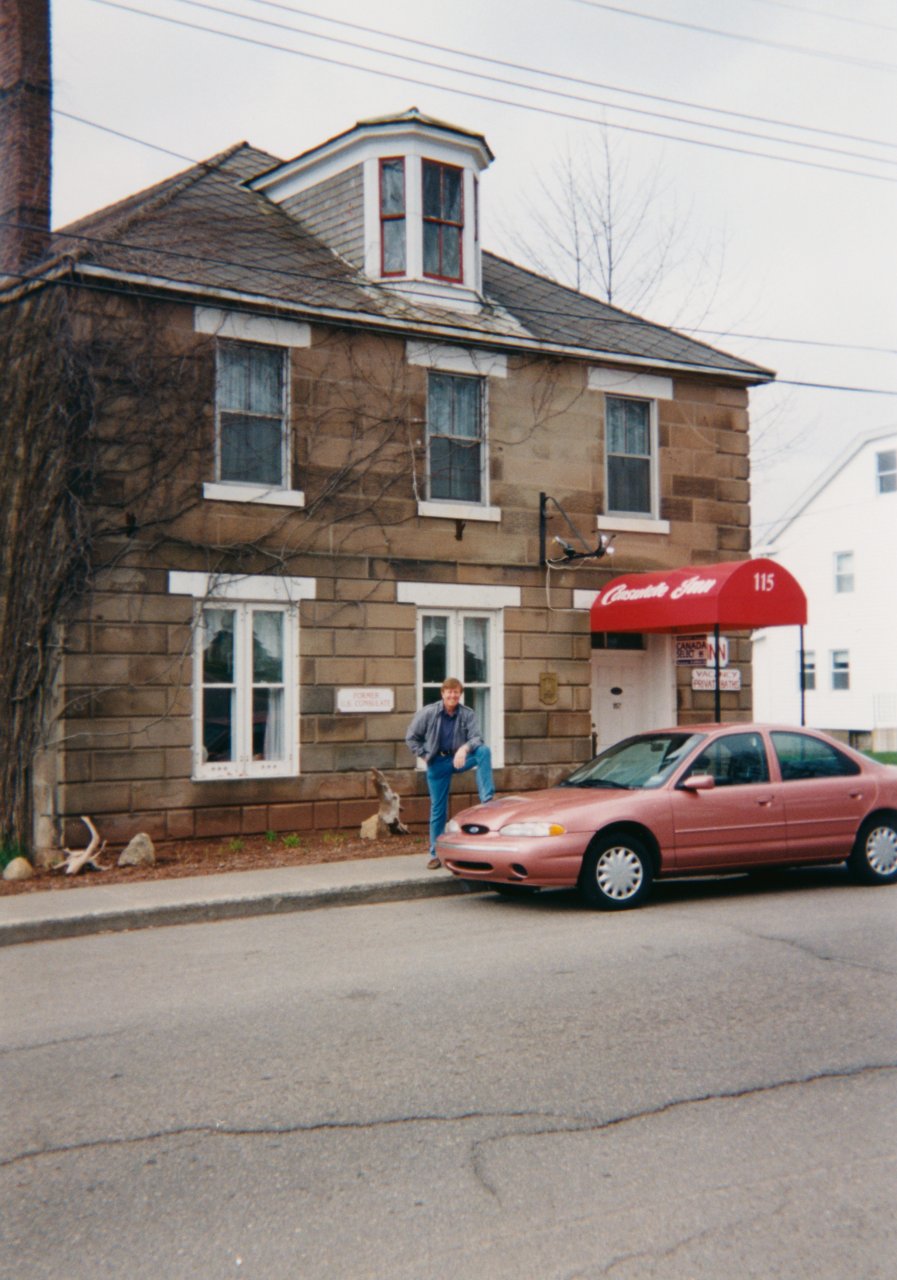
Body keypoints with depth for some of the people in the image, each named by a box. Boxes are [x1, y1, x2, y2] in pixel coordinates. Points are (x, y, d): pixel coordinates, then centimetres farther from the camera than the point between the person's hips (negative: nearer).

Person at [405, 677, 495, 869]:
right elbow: (411, 737, 2)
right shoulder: (428, 712, -7)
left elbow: (477, 738, -13)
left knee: (484, 751, -28)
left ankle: (487, 801, -31)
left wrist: (465, 748, -33)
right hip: (437, 763, -1)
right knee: (438, 809, 2)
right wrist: (424, 755, -6)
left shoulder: (467, 714, -5)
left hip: (459, 758, 1)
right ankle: (435, 854, 14)